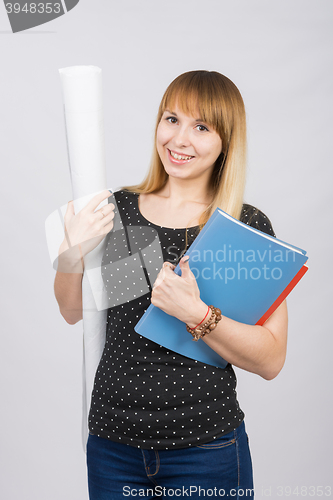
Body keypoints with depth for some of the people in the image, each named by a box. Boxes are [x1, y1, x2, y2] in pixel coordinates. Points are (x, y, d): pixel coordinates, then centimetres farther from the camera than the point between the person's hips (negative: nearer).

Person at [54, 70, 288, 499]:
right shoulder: (117, 208, 2)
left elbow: (271, 360, -11)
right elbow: (72, 312, 8)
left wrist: (195, 313, -26)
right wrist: (73, 252, -11)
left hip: (204, 451, -3)